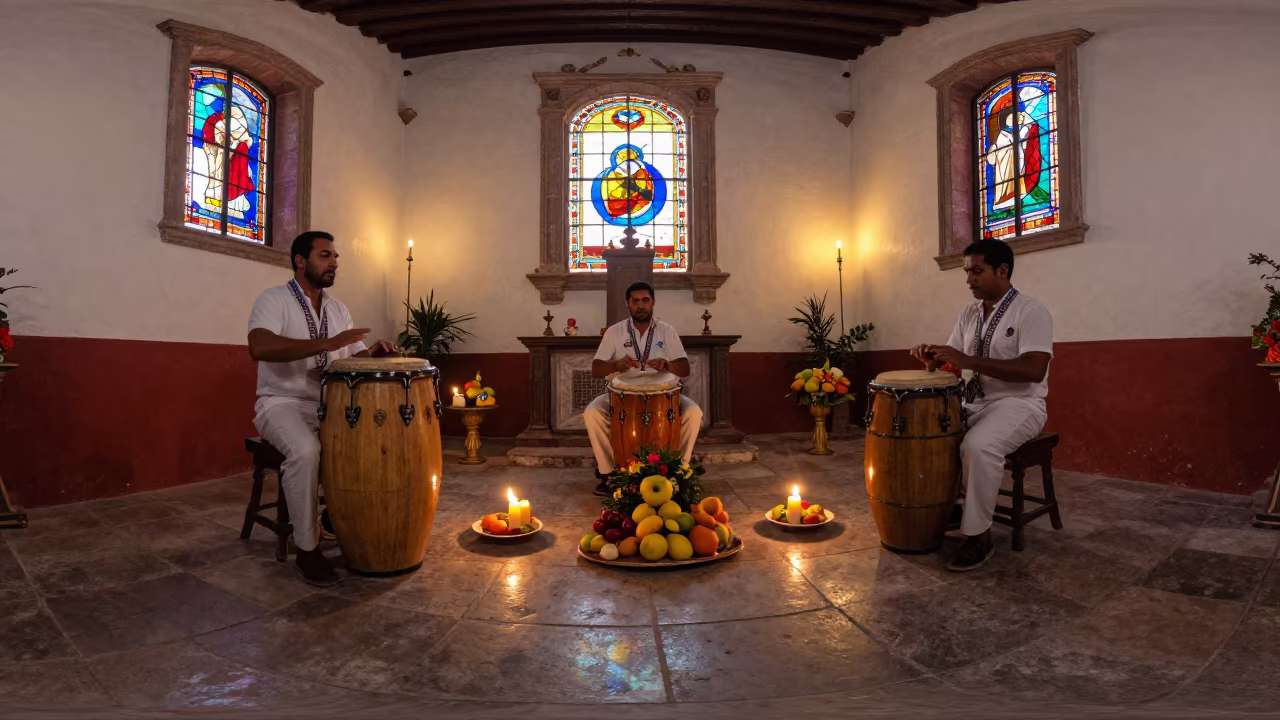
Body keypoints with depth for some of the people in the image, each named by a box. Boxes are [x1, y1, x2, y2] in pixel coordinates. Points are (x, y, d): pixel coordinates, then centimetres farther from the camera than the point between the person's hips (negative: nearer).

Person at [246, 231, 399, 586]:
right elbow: (259, 348, -28)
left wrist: (375, 353, -11)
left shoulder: (337, 308, 12)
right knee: (306, 451, -35)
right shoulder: (273, 300, -9)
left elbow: (355, 357, 14)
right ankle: (306, 548, -17)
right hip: (283, 403, -6)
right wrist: (326, 344, -34)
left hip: (330, 404, 6)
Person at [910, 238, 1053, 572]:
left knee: (978, 446, -34)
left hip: (1018, 403, -7)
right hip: (970, 403, 8)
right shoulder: (968, 315, 10)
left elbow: (1034, 370, -25)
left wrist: (968, 360, -31)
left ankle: (979, 535, -18)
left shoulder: (1031, 311, -12)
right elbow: (952, 364, 11)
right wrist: (933, 358, -14)